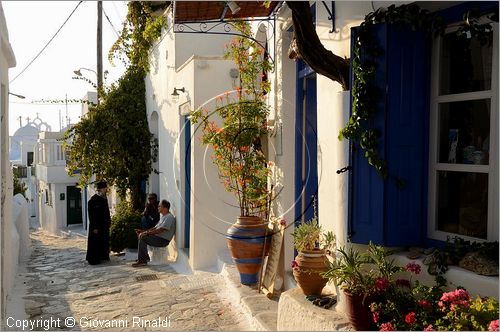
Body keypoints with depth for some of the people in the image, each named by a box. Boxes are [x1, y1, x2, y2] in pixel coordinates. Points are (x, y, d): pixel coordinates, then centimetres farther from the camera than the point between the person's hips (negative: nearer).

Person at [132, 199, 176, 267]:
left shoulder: (169, 217, -15)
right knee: (140, 235, 7)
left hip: (163, 240, -11)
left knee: (142, 238, -21)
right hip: (158, 237, 11)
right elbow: (155, 228, 19)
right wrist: (143, 231, 7)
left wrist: (146, 233, -22)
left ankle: (141, 261, -14)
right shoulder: (163, 217, 20)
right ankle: (145, 257, 7)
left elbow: (160, 230, -24)